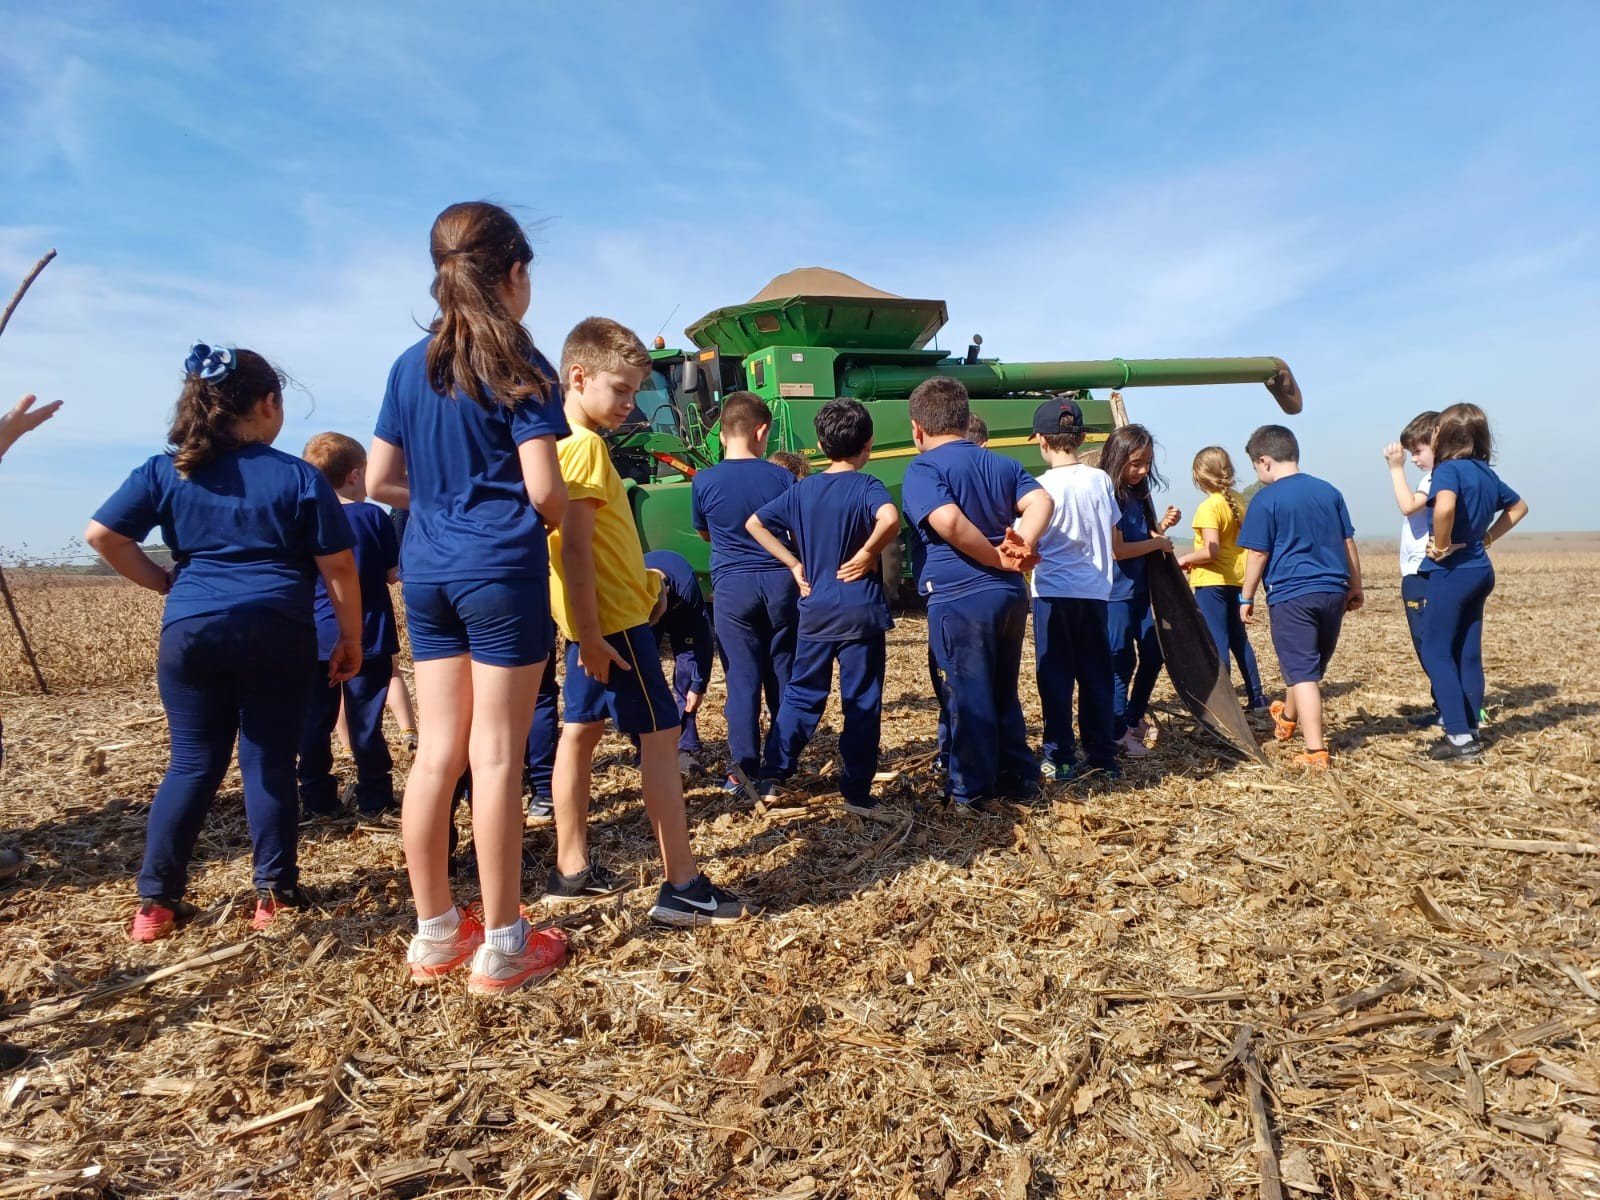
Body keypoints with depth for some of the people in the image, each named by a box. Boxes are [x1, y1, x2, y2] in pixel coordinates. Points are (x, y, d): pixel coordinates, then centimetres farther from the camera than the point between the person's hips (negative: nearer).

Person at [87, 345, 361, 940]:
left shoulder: (165, 471, 8)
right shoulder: (299, 477, 0)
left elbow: (101, 535, 5)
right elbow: (338, 568, -2)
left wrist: (164, 582, 13)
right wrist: (350, 637, 7)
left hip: (190, 632, 3)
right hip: (278, 634, -2)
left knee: (193, 765, 12)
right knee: (269, 764, 6)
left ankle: (156, 901, 14)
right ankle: (275, 894, 13)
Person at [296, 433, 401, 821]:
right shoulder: (374, 517, -6)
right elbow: (393, 572, -3)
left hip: (317, 638, 2)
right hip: (367, 638, -2)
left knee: (314, 721, 10)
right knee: (366, 722, 4)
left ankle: (317, 799, 16)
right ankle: (373, 800, 11)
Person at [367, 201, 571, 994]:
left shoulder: (411, 366, 12)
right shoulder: (517, 365, -7)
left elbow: (380, 482, 13)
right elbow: (543, 490, -13)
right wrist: (564, 521, 7)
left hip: (426, 567, 6)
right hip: (501, 567, -6)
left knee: (436, 751, 10)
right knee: (497, 756, -1)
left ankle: (434, 934, 21)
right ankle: (502, 945, 10)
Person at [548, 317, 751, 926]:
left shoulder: (565, 443, 13)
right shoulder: (586, 446, -16)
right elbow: (575, 548, -23)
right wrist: (591, 635, -24)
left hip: (596, 618, 10)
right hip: (613, 619, -10)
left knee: (580, 731, 13)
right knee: (660, 736, -7)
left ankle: (572, 869, 24)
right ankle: (682, 887, -4)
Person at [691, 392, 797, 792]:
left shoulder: (704, 482, -4)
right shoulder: (781, 478, -3)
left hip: (732, 586, -1)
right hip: (780, 583, 1)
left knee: (742, 679, 4)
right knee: (783, 677, 11)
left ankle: (746, 770, 7)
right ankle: (779, 765, 19)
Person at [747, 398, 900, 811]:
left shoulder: (801, 490, 5)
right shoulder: (867, 487, -9)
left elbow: (755, 523, 6)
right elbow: (889, 519, -31)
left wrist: (795, 564, 6)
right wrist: (867, 553, -15)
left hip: (815, 609, 4)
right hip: (860, 610, -4)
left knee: (801, 693, 16)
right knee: (861, 701, 5)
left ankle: (774, 775, 17)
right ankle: (856, 791, 10)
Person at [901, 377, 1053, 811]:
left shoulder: (923, 468, -6)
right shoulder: (1002, 464, 13)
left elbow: (949, 522, -23)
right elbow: (1041, 501, -4)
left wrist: (999, 559, -12)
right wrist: (1022, 547, -16)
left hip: (960, 598, -6)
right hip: (1010, 594, 7)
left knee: (969, 696, 3)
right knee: (1004, 692, 19)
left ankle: (973, 791, 13)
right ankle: (1020, 777, 28)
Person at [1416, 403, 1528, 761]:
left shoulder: (1449, 469, -14)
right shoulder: (1486, 473, 11)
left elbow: (1445, 506, -36)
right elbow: (1518, 506, 27)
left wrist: (1443, 545, -21)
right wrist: (1487, 538, 17)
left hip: (1452, 571, -8)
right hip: (1479, 570, 8)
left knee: (1436, 652, -2)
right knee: (1468, 654, 12)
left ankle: (1459, 736, -5)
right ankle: (1470, 731, 17)